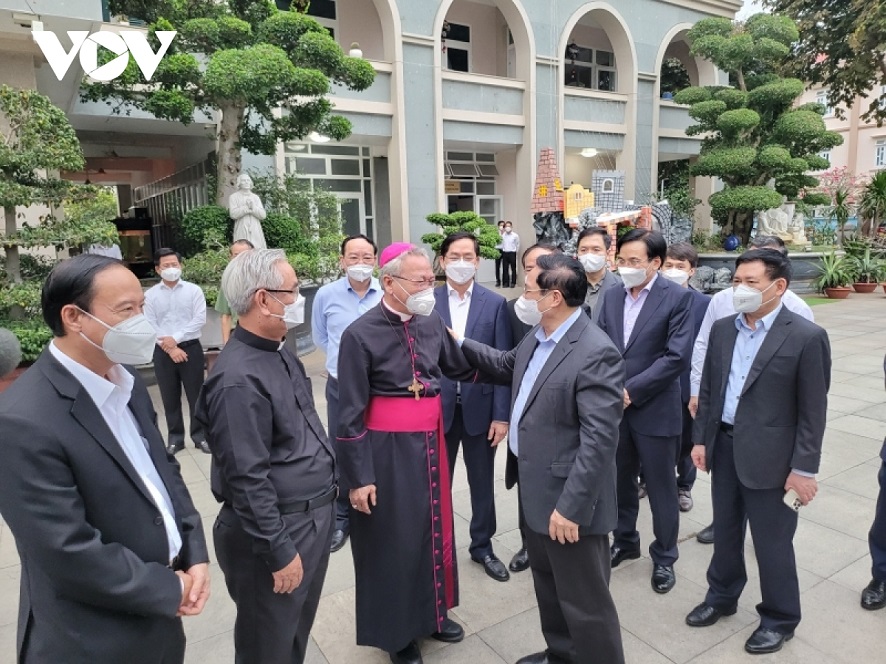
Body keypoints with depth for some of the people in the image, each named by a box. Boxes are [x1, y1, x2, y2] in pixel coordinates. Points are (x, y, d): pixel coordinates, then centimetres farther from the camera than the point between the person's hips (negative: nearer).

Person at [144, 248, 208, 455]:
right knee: (170, 397, 9)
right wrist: (170, 348, -11)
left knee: (196, 394, 4)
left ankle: (200, 436, 15)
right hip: (163, 351, 1)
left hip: (191, 347, -1)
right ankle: (175, 438, 21)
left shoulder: (194, 290, 0)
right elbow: (149, 326, -3)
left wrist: (176, 338, -13)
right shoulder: (150, 295, 2)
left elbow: (200, 319, -7)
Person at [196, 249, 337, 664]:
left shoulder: (280, 353, 5)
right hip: (278, 531, -8)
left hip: (312, 517, 8)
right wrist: (279, 553, -18)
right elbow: (246, 481, -24)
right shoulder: (238, 378, -25)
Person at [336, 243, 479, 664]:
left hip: (429, 442, 6)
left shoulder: (432, 323, -1)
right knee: (393, 540, 11)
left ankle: (431, 612, 44)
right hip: (387, 449, -5)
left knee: (434, 529, 20)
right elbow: (350, 414, -13)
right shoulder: (360, 334, -16)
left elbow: (461, 369, 10)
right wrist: (358, 477, -12)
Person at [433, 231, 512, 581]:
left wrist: (501, 414, -7)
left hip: (479, 407, 0)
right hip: (437, 407, 0)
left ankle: (482, 546, 35)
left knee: (482, 483, 15)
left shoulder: (495, 303, -2)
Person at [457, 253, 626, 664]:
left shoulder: (596, 353, -25)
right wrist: (456, 343, 18)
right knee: (548, 586, 27)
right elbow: (506, 366, 23)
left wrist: (570, 507, -25)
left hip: (568, 500, -9)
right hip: (536, 490, 10)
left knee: (584, 600, 9)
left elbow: (599, 440, -26)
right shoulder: (538, 336, 4)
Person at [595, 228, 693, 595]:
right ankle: (624, 541, 39)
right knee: (620, 482, 18)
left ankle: (664, 557, 30)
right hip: (613, 407, 5)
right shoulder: (611, 296, 6)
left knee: (661, 489, 10)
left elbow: (677, 357, -16)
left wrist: (631, 390, -18)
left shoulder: (678, 298, -10)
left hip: (654, 410, -4)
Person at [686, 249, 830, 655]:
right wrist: (700, 438, 7)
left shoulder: (807, 337, -13)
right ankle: (722, 596, 41)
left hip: (769, 455, -5)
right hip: (723, 447, 5)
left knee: (772, 542, 10)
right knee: (725, 531, 20)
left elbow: (813, 411, -12)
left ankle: (779, 618, 33)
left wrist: (804, 468, -12)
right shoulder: (722, 329, 3)